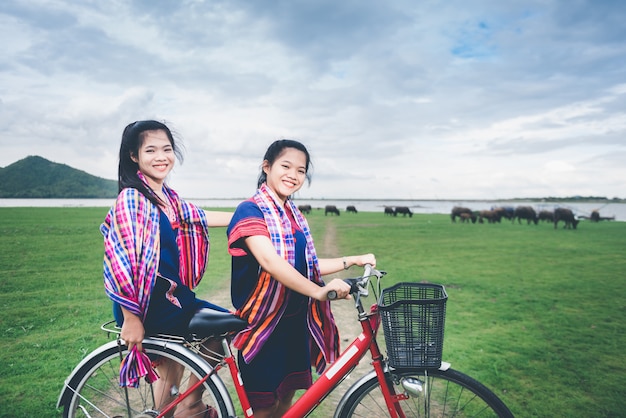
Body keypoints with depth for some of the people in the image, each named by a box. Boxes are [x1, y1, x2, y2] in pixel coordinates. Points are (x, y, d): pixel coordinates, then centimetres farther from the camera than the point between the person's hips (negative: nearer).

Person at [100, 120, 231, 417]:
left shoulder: (169, 199, 9)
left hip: (172, 295, 8)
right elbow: (121, 259, -20)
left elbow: (204, 218, 15)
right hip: (148, 301, -8)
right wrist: (131, 319, -20)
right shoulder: (132, 198, -16)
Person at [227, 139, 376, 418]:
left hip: (296, 322, 7)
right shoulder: (250, 211, -15)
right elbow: (270, 261, -30)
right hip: (264, 323, -7)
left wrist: (352, 261, 10)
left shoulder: (294, 215, 9)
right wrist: (319, 291, -39)